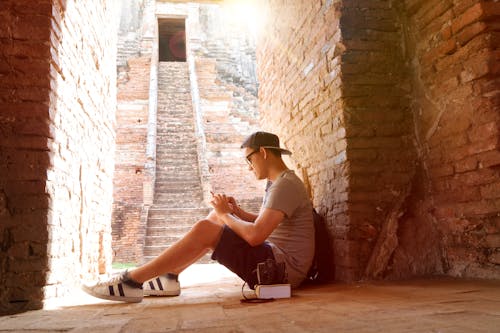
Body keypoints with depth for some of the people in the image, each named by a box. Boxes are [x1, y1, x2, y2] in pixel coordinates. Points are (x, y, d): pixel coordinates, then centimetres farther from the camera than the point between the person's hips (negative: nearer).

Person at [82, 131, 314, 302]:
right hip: (273, 261, 10)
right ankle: (168, 277, 9)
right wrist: (238, 212, 4)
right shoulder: (277, 183, 17)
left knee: (205, 229, -20)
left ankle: (131, 281, -13)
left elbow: (255, 236, -25)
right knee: (214, 219, 11)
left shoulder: (285, 185, -16)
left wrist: (225, 214, -9)